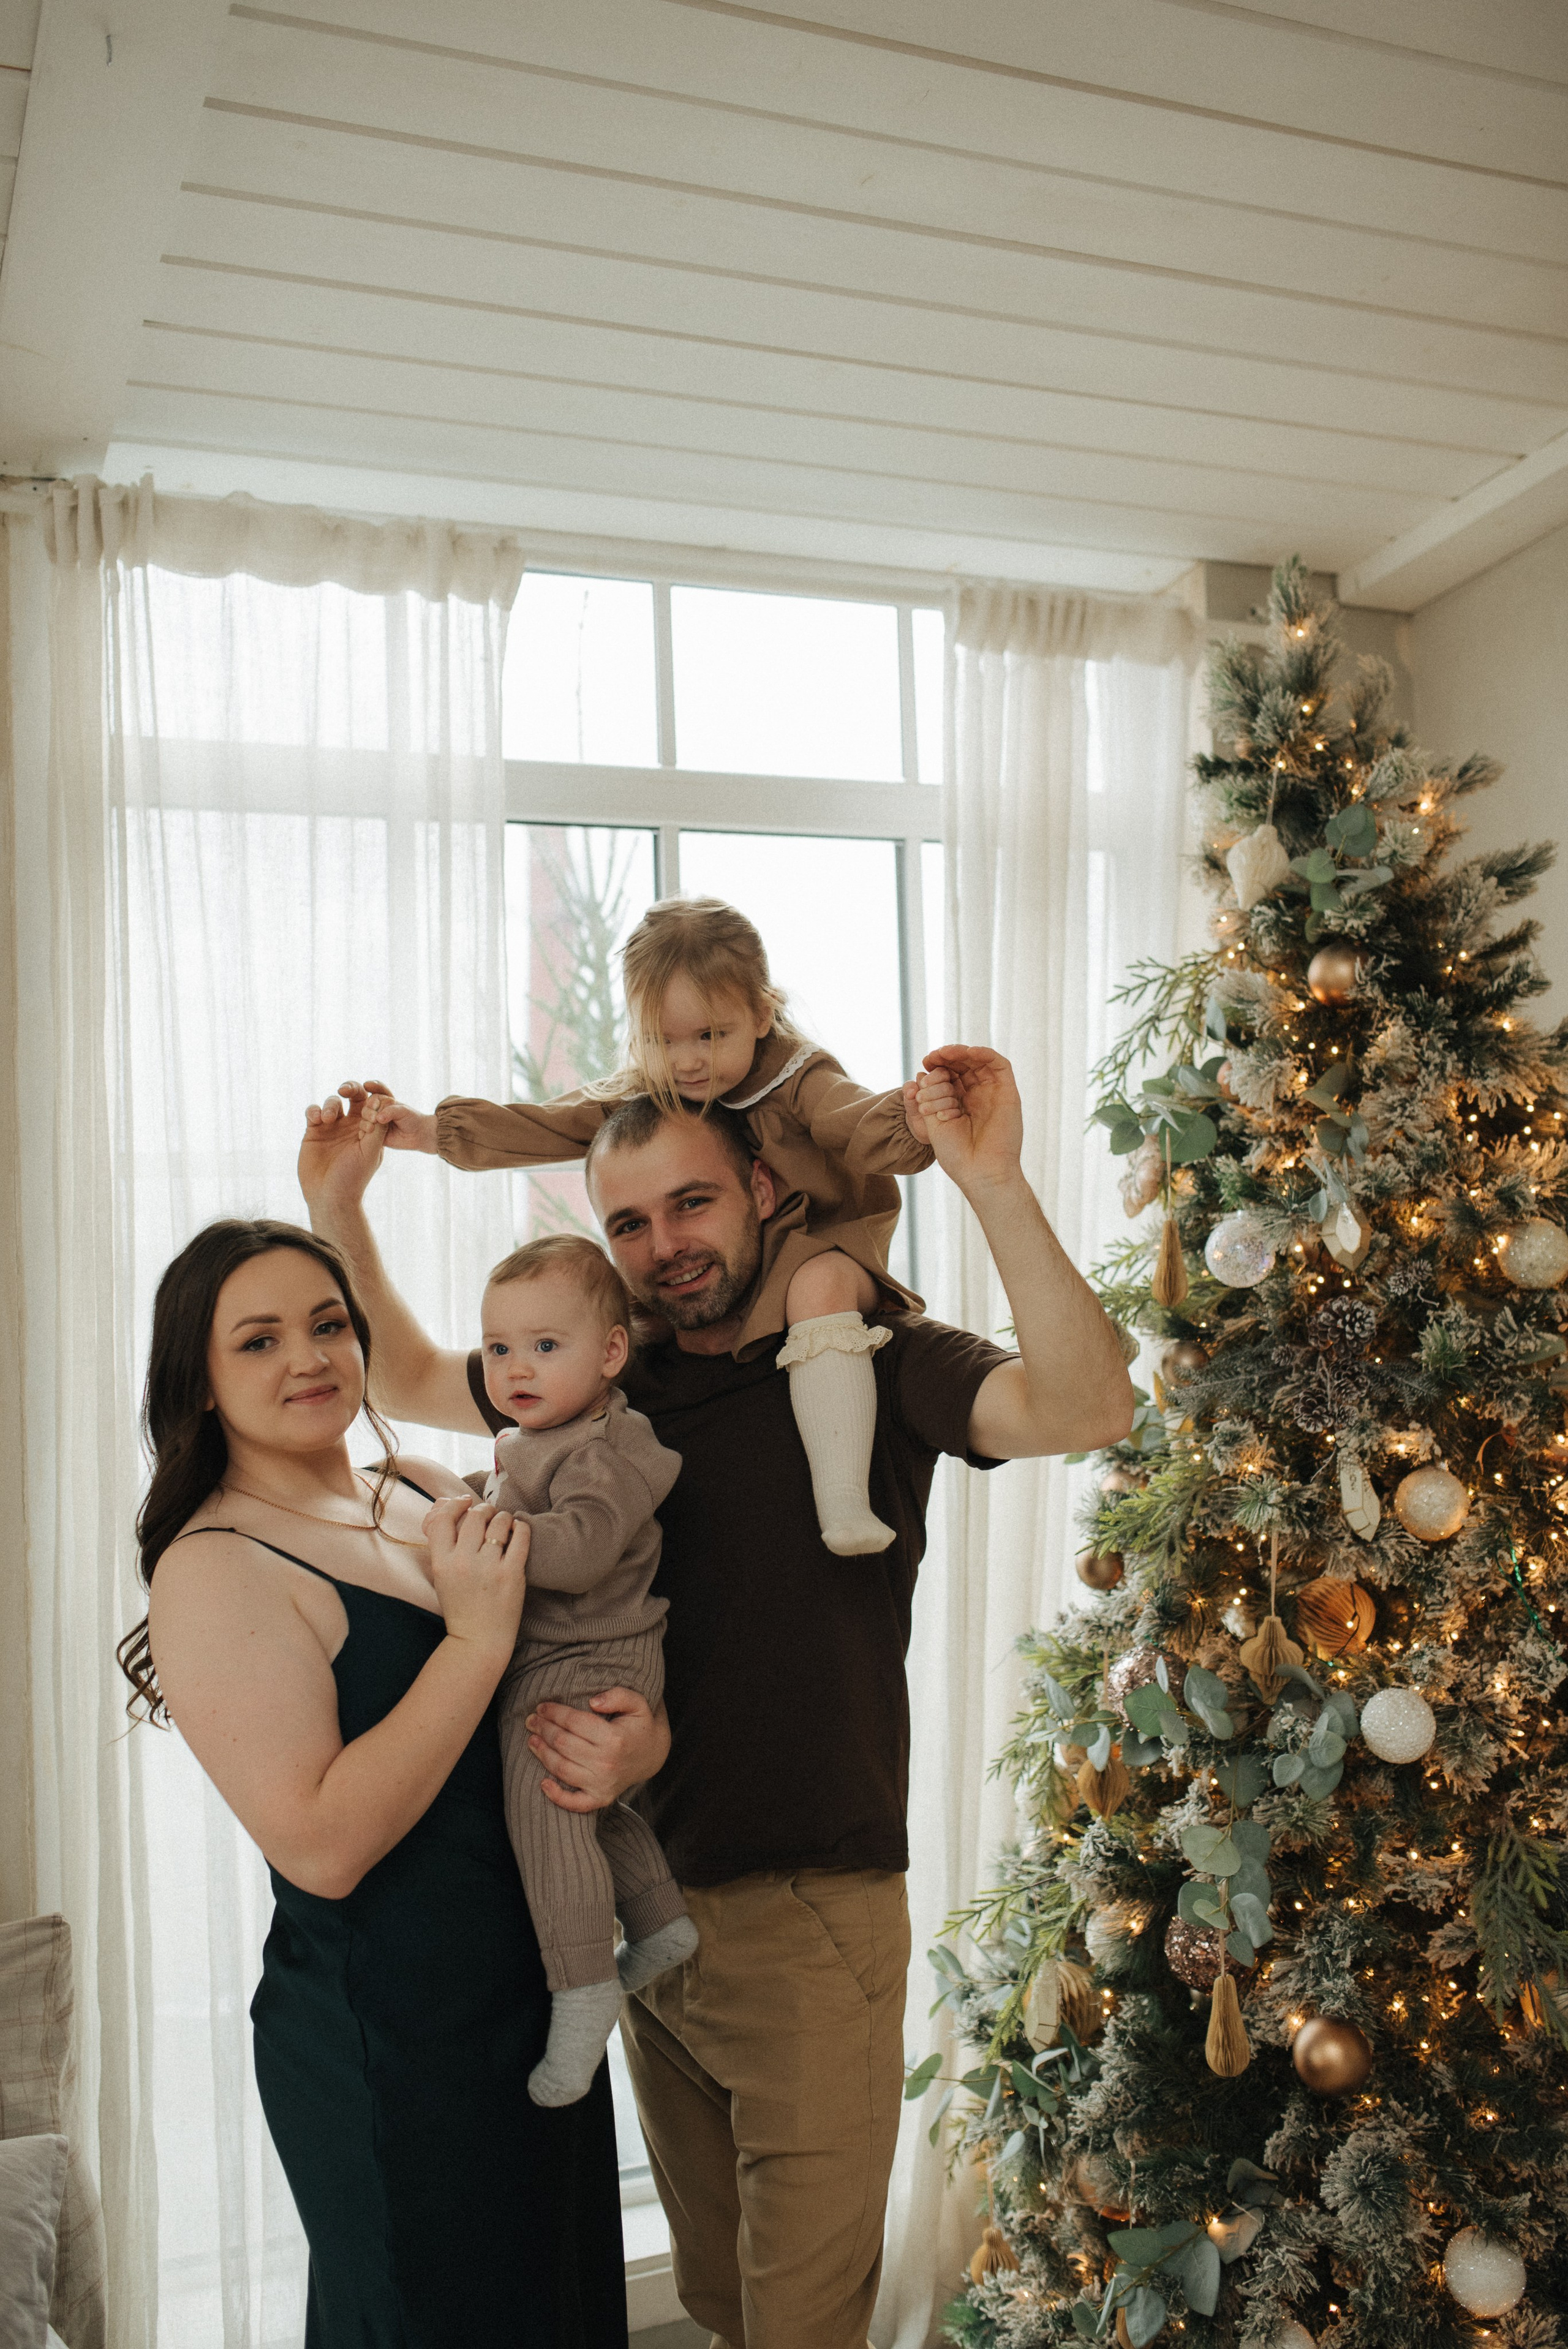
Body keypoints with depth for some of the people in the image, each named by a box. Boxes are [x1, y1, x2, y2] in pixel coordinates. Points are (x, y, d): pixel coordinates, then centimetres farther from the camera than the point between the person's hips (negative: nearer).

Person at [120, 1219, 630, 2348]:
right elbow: (323, 1845, -26)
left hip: (539, 2001, 7)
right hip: (390, 2051, -7)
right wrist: (477, 1637, -27)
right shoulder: (213, 1570, -17)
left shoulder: (433, 1495, 3)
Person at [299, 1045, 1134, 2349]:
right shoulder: (612, 1379, 5)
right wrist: (340, 1210, 8)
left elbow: (1085, 1407, -29)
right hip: (649, 1910, 6)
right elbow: (414, 1381, 20)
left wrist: (994, 1183, -37)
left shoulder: (870, 1361, -11)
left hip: (813, 1922, -5)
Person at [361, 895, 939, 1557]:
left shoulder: (798, 1081, -12)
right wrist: (431, 1130, -1)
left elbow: (856, 1123, -31)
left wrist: (909, 1122, -55)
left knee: (820, 1287, -38)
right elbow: (549, 1126, 6)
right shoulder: (642, 1092, 4)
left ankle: (844, 1508, -46)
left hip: (811, 1248, -6)